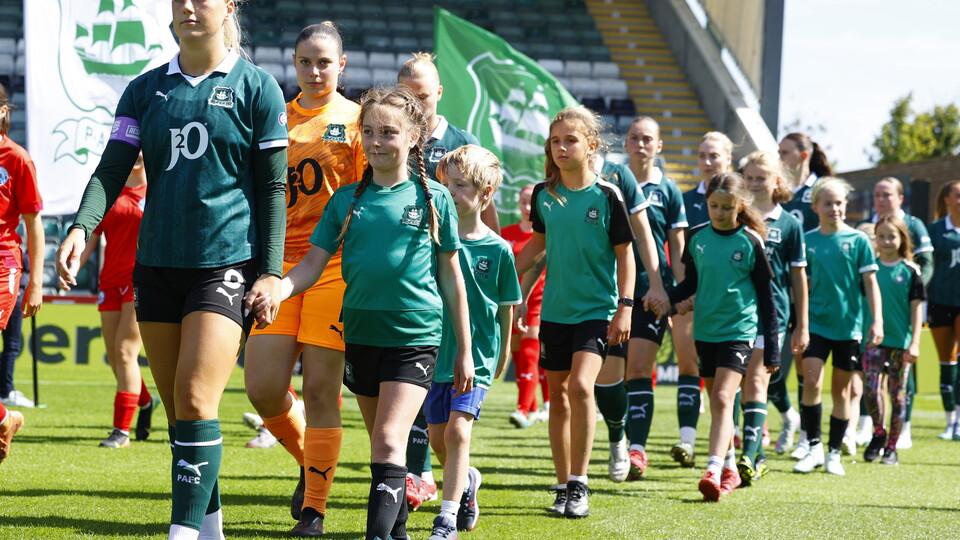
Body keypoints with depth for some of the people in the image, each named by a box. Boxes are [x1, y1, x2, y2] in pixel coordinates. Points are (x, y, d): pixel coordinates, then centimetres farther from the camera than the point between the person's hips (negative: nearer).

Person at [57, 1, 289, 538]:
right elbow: (112, 169, 5)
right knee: (177, 408, 8)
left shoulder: (256, 86, 1)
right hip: (157, 265, 5)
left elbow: (272, 187, 1)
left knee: (195, 400, -16)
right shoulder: (146, 89, 11)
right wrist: (82, 227, -13)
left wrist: (272, 272, -6)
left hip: (227, 262, -5)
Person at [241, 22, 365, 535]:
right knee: (263, 388, -5)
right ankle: (309, 459, 24)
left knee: (320, 389, -5)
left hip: (335, 265, -3)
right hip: (280, 261, 3)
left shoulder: (356, 120, 3)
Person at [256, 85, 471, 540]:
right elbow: (314, 262, 2)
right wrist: (278, 289, -19)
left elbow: (451, 278, 3)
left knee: (390, 440, -17)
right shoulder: (347, 199, 5)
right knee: (382, 443, 16)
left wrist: (464, 350, 5)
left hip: (415, 336, -4)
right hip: (360, 333, 4)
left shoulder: (434, 198, -2)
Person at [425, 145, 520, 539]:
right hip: (436, 352, 3)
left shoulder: (498, 249, -6)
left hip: (477, 356, -3)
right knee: (438, 437, 12)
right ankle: (467, 481, 42)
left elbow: (506, 309, 5)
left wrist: (502, 356, 11)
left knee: (458, 429, -15)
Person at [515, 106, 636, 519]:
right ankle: (563, 485, 19)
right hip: (555, 309, 5)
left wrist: (625, 307, -8)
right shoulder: (544, 194, 3)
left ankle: (579, 484, -12)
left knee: (581, 384, -21)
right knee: (558, 395, 8)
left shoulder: (607, 195, -8)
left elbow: (624, 253, -3)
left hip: (597, 309, -5)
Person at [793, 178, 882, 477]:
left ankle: (834, 453, 17)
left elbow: (870, 283, 0)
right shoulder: (807, 241, 2)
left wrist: (877, 321, -8)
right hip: (816, 322, 1)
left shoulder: (858, 240, -1)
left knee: (841, 388, 7)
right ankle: (813, 447, -3)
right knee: (811, 381, -13)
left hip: (848, 325, 0)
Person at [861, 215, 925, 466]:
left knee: (897, 395, 4)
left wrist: (915, 343, -7)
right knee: (871, 388, -14)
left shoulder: (910, 271, 0)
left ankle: (891, 447, 13)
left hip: (901, 341, -1)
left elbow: (916, 308, 0)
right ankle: (879, 433, 9)